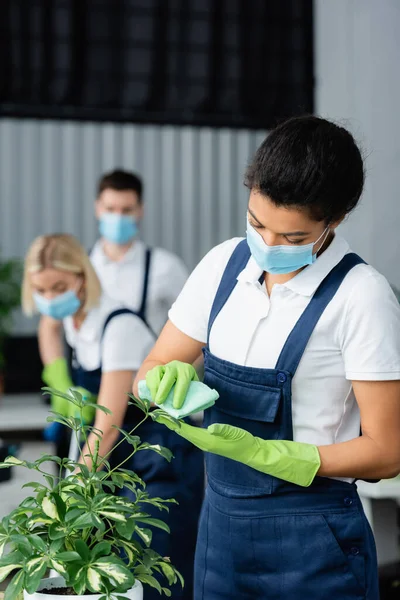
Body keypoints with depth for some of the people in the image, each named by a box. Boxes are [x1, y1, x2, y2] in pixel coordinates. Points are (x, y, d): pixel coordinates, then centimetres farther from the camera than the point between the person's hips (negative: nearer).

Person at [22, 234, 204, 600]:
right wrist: (60, 383, 8)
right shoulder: (72, 313, 0)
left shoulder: (118, 326, -23)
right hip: (126, 461, 8)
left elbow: (107, 426, -26)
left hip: (165, 463, -8)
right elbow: (49, 326, 26)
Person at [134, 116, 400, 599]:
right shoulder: (225, 264, 1)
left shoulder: (360, 296, -15)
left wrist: (256, 450, -21)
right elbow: (148, 374, 8)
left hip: (312, 540, -5)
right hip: (220, 520, 5)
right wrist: (172, 376, -15)